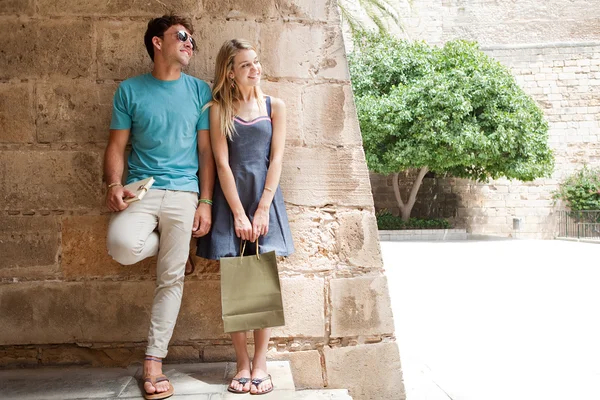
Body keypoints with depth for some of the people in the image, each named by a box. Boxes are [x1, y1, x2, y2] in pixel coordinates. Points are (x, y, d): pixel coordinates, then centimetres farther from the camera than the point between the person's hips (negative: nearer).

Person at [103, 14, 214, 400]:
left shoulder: (199, 91, 8)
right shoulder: (130, 90, 7)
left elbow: (206, 151, 6)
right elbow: (117, 145, 6)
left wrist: (205, 202, -2)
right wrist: (114, 184, -13)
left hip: (183, 193, 1)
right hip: (141, 190, 0)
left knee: (171, 278, -1)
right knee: (122, 245, -29)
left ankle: (154, 363, 10)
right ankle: (174, 245, 7)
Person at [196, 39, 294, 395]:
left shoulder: (274, 107, 7)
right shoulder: (219, 110, 2)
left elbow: (276, 159, 1)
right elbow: (222, 164, -4)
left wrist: (262, 209, -8)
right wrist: (239, 214, -10)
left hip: (265, 198, 1)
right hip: (230, 199, -1)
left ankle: (260, 363, 7)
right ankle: (242, 364, 9)